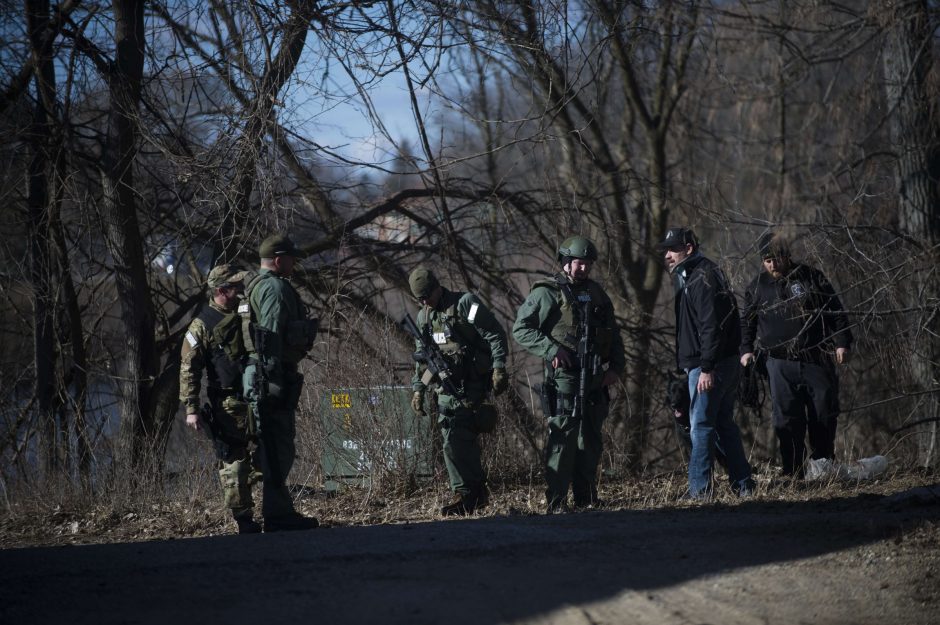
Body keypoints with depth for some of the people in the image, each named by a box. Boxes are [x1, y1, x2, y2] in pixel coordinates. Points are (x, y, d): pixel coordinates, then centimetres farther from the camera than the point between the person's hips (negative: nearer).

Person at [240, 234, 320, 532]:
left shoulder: (257, 287, 21)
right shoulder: (275, 289, -12)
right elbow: (271, 337, -20)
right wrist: (273, 380, -23)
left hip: (262, 374, 11)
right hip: (274, 374, -11)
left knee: (279, 446, 14)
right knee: (278, 446, -9)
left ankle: (281, 512, 17)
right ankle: (278, 515, -8)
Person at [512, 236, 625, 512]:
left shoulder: (596, 293, 16)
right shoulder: (547, 294, -5)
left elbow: (614, 335, 22)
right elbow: (520, 329, -9)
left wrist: (616, 366, 8)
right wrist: (551, 349, -19)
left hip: (595, 381, 7)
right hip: (564, 378, -7)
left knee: (590, 442, 11)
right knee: (562, 440, -9)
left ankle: (587, 498, 19)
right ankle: (556, 502, -9)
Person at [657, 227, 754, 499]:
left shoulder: (702, 278, -14)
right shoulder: (690, 277, 19)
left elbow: (711, 326, -22)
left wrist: (707, 368, -26)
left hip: (710, 366, -11)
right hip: (726, 364, 11)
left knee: (701, 426, -8)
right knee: (724, 424, 13)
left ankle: (699, 490, -7)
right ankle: (743, 485, 17)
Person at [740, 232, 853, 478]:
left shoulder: (811, 278, 4)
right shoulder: (758, 285, 9)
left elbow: (836, 312, 7)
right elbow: (747, 321, 18)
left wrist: (842, 343, -1)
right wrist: (746, 350, 5)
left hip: (816, 360, 0)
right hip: (780, 364, 0)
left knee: (824, 416, 3)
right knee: (786, 420, -5)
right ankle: (793, 474, -1)